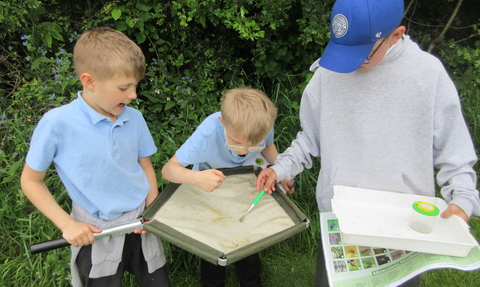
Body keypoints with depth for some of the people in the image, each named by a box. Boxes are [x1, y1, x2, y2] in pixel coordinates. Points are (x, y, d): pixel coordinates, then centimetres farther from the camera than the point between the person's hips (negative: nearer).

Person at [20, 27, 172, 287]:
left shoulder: (134, 118, -6)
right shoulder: (57, 123, -18)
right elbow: (31, 180, -6)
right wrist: (67, 224, -13)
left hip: (141, 225, 4)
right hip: (95, 234, -4)